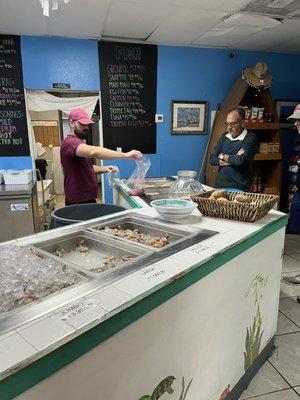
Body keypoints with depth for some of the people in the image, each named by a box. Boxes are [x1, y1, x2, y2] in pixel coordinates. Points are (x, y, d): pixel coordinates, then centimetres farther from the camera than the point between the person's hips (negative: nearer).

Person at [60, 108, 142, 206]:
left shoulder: (79, 143, 17)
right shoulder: (69, 142, -17)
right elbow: (93, 152, -36)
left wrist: (104, 169, 3)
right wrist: (125, 155, -37)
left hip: (89, 199, 9)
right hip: (78, 202, -9)